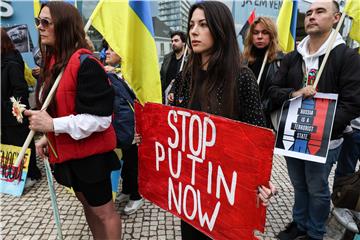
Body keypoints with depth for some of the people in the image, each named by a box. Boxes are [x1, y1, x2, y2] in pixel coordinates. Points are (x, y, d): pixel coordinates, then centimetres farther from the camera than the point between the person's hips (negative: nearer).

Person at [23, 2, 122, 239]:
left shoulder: (86, 63, -21)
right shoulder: (54, 61, 7)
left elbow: (99, 118, -25)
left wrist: (52, 125, -26)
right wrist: (48, 137, 7)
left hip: (90, 152, -9)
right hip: (67, 150, 9)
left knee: (103, 210, 9)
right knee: (87, 204, 24)